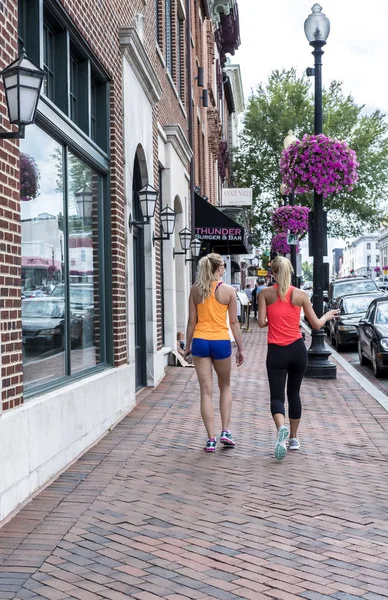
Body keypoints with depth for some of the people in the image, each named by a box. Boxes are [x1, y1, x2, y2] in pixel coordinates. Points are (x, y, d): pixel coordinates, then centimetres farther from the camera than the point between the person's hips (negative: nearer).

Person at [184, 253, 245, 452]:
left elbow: (192, 321, 4)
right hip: (221, 342, -1)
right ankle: (225, 432, 14)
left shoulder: (195, 290, 2)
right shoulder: (228, 290, -4)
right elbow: (233, 322, -2)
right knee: (225, 387, 20)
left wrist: (188, 345, 13)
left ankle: (211, 439, 5)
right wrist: (240, 348, 5)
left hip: (200, 341, 2)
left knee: (206, 392, 5)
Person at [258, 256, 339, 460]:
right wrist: (328, 315, 25)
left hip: (276, 351, -2)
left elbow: (261, 322, -7)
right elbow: (316, 324, 4)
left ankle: (281, 429, -30)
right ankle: (293, 438, 27)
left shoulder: (265, 294, -3)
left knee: (277, 396, -1)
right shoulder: (301, 294, 0)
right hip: (298, 349, 2)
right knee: (294, 394, 18)